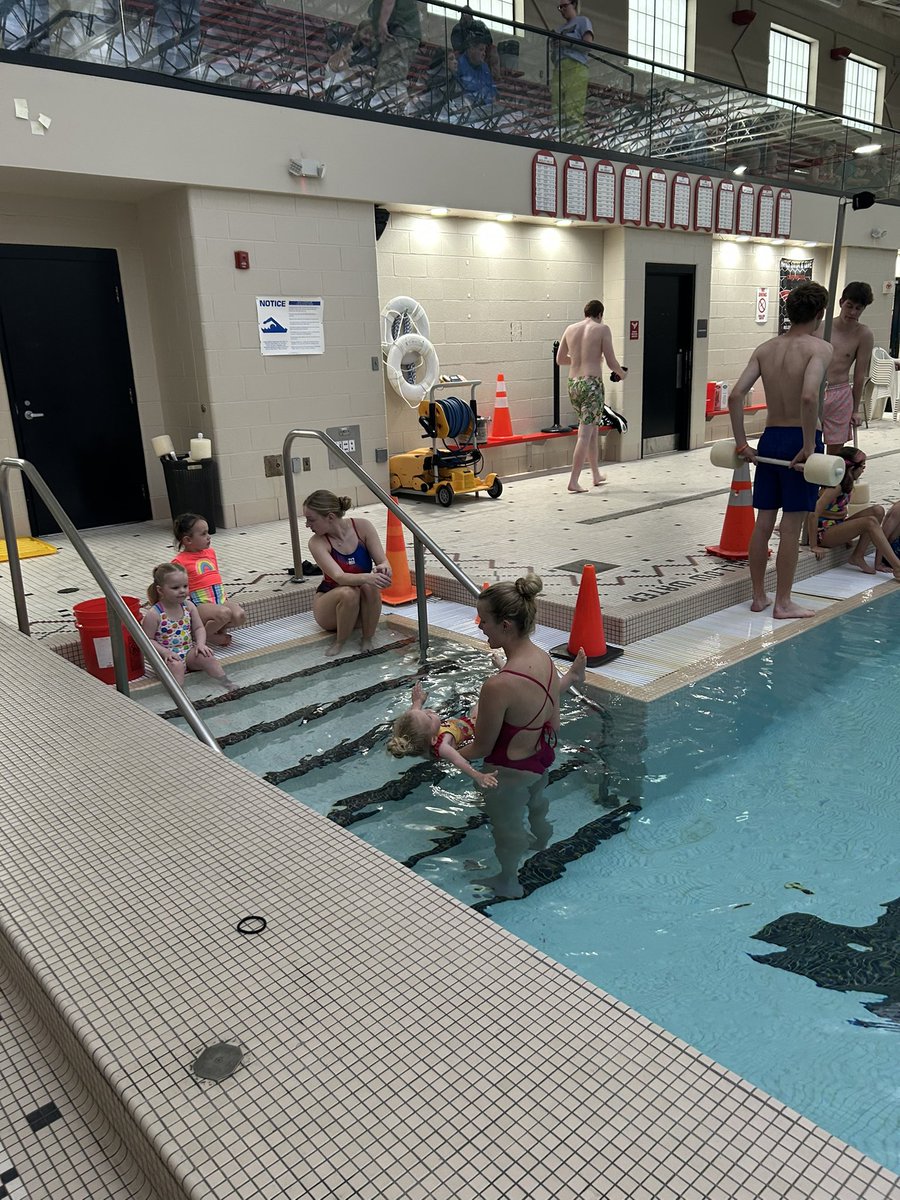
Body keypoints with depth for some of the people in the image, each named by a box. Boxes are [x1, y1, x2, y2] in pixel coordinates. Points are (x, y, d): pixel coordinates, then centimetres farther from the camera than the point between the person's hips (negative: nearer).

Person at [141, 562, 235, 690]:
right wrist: (165, 652, -24)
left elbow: (199, 628, 8)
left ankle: (229, 686, -12)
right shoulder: (154, 614, -14)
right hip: (167, 655, -4)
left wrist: (200, 644, -10)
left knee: (207, 657, -19)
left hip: (189, 651, 4)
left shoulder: (189, 606, 1)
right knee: (176, 665, -34)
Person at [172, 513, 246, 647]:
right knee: (224, 613, -34)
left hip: (221, 599, 6)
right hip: (200, 604, -6)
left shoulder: (210, 552, 16)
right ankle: (204, 636, -7)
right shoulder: (180, 561, -5)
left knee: (240, 615, -22)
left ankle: (220, 629, 7)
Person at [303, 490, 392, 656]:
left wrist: (383, 569, -41)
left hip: (362, 611, 1)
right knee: (348, 592, -35)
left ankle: (367, 640, -12)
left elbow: (384, 563, -15)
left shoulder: (363, 527, -14)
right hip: (330, 605, -1)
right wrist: (367, 577, -53)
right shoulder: (317, 543, -20)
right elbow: (339, 577, -33)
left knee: (370, 586, -32)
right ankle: (339, 642, -10)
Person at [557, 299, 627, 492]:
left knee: (592, 429, 20)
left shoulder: (571, 329, 11)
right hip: (591, 383, -6)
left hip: (573, 383, 6)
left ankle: (597, 475, 28)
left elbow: (560, 359, 17)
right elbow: (611, 362, -4)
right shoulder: (602, 329, -3)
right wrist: (622, 373, 16)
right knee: (585, 433, -5)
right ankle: (573, 481, -8)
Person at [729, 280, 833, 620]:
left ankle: (758, 597, 21)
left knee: (763, 522, 11)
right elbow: (809, 397, -26)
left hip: (770, 439, 5)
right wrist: (809, 447, -19)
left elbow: (736, 395, -2)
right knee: (791, 526, 2)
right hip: (799, 439, -5)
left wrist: (741, 443, 2)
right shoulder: (820, 348, -9)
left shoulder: (765, 349, 7)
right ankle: (783, 603, 10)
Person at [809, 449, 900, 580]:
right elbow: (813, 515, -28)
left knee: (878, 510, -5)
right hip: (824, 533, -9)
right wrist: (814, 547, -27)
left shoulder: (847, 484, 7)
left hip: (837, 526, 9)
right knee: (870, 522, -24)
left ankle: (858, 556, -8)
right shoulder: (835, 487, -21)